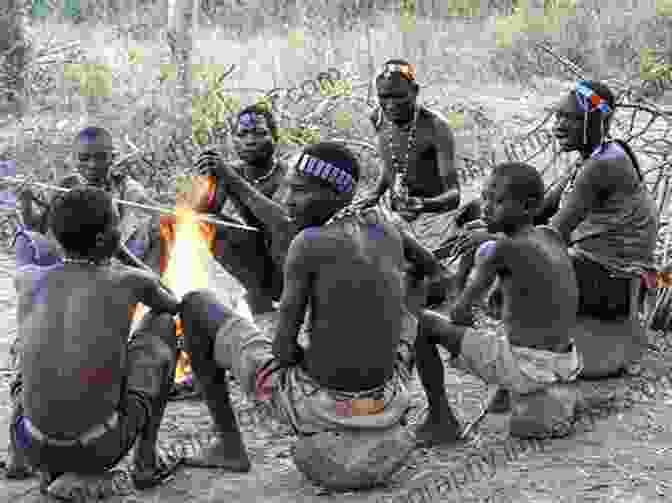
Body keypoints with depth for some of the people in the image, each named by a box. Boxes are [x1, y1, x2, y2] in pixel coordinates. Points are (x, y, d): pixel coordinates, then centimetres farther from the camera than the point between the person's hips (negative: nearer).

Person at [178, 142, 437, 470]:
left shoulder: (307, 244, -16)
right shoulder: (386, 228, 3)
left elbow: (283, 347, -13)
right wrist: (233, 182, 25)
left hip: (314, 406, -6)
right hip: (385, 407, 6)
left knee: (196, 304, 12)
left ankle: (229, 444, 16)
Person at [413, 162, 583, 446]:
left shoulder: (502, 250, -13)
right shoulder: (552, 236, 6)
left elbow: (459, 312, -7)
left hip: (524, 367, -7)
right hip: (567, 365, 7)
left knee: (422, 322, 3)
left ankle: (441, 420, 9)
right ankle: (503, 396, 44)